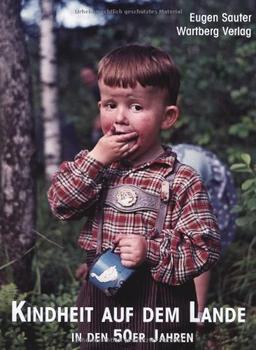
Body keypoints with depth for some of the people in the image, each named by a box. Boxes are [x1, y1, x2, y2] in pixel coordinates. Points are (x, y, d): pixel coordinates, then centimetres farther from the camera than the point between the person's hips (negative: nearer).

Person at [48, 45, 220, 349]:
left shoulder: (181, 181, -13)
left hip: (156, 303, -4)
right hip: (99, 296, 5)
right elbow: (61, 204, -9)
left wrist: (151, 251, -26)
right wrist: (96, 159, -17)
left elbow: (205, 248, -14)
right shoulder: (95, 164, 3)